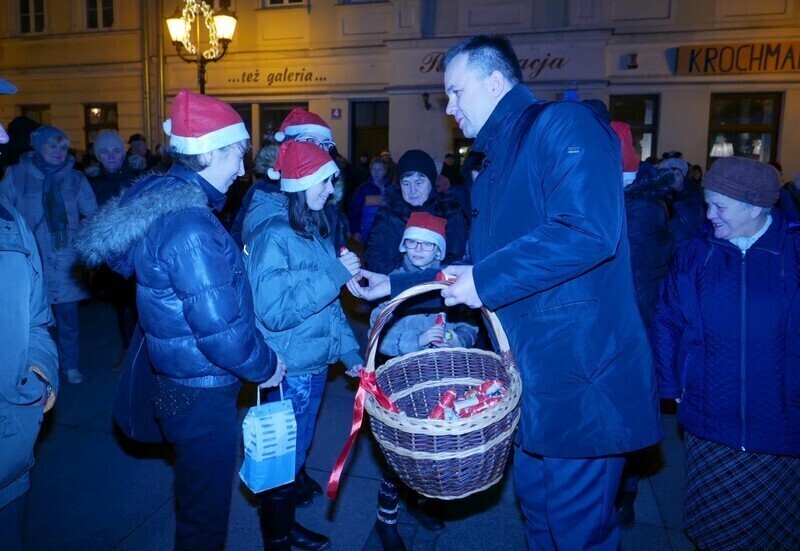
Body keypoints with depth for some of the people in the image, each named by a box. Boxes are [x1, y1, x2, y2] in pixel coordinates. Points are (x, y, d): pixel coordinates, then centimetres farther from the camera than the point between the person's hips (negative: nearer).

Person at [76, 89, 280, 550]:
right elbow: (220, 328, -28)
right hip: (202, 394, -10)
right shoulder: (191, 226, -27)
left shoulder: (156, 198, 3)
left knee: (198, 497, 29)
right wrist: (265, 366, -11)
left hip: (177, 379, 10)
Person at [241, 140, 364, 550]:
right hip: (289, 370, -8)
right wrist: (335, 274, -26)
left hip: (315, 362, 8)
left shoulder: (314, 228, 6)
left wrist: (348, 349, 11)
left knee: (297, 450, 23)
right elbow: (275, 312, -26)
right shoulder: (273, 234, -20)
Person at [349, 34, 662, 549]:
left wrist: (486, 278, -21)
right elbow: (471, 271, 22)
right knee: (539, 509, 22)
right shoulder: (493, 169, 18)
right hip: (528, 377, 9)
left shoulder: (564, 124, -11)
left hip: (580, 375, -9)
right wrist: (394, 285, 17)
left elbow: (589, 229, -28)